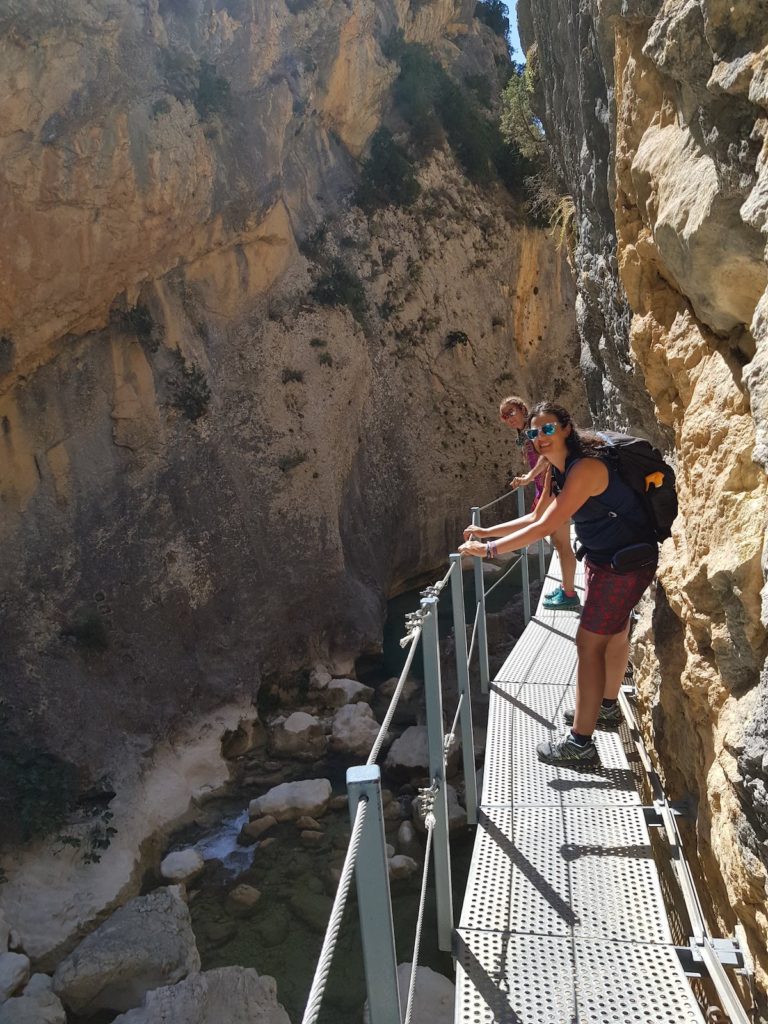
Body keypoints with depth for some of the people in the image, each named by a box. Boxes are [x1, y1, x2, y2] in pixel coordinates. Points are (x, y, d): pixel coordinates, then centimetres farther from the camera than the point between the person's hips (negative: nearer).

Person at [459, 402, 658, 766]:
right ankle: (605, 703, 46)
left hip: (626, 562, -10)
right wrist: (488, 531, 6)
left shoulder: (585, 468, -26)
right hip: (605, 557, 10)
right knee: (614, 632, 25)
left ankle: (580, 743, 0)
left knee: (589, 644, -7)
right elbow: (537, 518, 11)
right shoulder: (558, 469, 4)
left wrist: (489, 550, -25)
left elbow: (544, 527, -29)